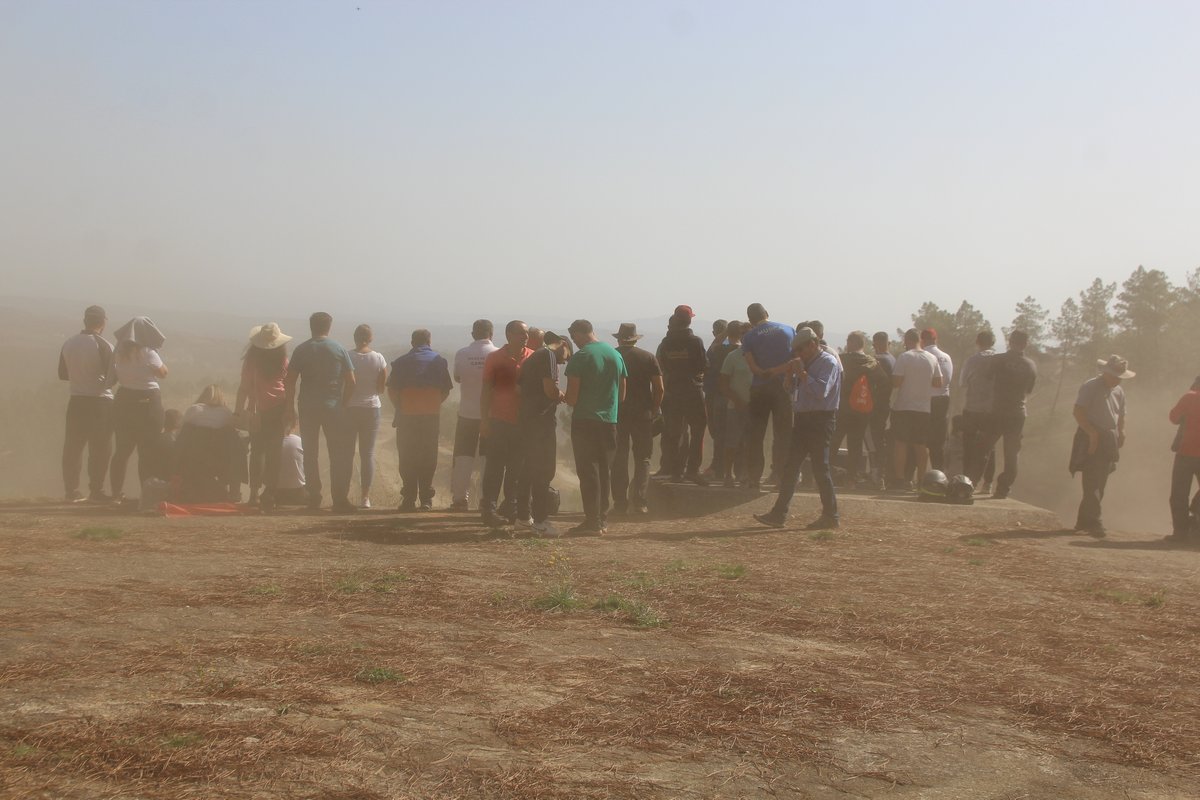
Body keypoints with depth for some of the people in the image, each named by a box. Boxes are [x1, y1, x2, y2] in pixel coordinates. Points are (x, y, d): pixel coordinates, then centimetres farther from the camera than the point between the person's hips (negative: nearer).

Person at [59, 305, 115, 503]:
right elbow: (112, 375, -12)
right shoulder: (103, 345, -13)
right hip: (100, 401, -5)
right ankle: (96, 491, 1)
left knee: (73, 447, 10)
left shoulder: (68, 344, 4)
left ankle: (71, 491, 12)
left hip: (76, 401, 5)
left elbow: (62, 374, 12)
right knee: (99, 448, 1)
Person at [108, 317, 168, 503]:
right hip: (147, 401, -5)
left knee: (122, 449, 11)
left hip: (124, 399, 5)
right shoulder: (148, 353, -13)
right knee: (147, 450, 0)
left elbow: (116, 376, 8)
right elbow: (163, 373, -5)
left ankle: (117, 493, 11)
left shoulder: (120, 353, 3)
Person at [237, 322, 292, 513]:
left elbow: (244, 387, -4)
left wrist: (238, 411, 3)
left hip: (259, 411, -1)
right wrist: (289, 412, 12)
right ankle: (271, 493, 3)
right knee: (274, 451, 4)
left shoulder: (251, 360, -5)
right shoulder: (283, 361, -1)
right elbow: (288, 387, 3)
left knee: (257, 450, 5)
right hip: (279, 409, 1)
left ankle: (255, 493, 3)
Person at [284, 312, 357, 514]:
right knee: (339, 454, 3)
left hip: (307, 408, 1)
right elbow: (351, 381, -3)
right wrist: (344, 403, 9)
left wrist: (290, 408, 3)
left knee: (310, 453, 12)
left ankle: (314, 497, 14)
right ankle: (340, 499, -4)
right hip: (333, 407, -1)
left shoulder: (301, 350, 1)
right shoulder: (339, 350, -1)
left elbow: (290, 381, -3)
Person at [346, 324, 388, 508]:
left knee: (347, 452, 7)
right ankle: (365, 497, 2)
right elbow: (382, 388, 0)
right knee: (368, 453, 5)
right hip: (371, 408, 1)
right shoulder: (379, 359, -4)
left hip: (349, 408, -1)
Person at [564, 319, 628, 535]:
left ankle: (592, 521, -3)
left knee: (588, 471, -2)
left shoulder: (580, 358, -12)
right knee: (604, 471, 14)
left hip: (585, 421, -6)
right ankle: (603, 519, 18)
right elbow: (622, 394, 12)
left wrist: (565, 398, 8)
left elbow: (572, 398, -13)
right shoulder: (616, 355, 7)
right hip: (609, 420, 6)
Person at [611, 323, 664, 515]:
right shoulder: (648, 357, 0)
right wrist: (654, 410, 7)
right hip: (643, 415, 0)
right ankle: (640, 502, -2)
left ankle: (620, 503, 6)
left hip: (616, 414, 0)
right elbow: (659, 388, -3)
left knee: (619, 460, 7)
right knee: (642, 459, 7)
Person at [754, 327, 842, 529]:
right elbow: (794, 389, 20)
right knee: (791, 467, 7)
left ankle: (830, 516, 4)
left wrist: (802, 373, -19)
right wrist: (790, 375, 3)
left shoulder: (828, 362, -10)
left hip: (821, 419, -9)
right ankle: (779, 514, 10)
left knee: (820, 468, -5)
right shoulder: (807, 362, 16)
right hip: (803, 418, 9)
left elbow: (821, 391, -23)